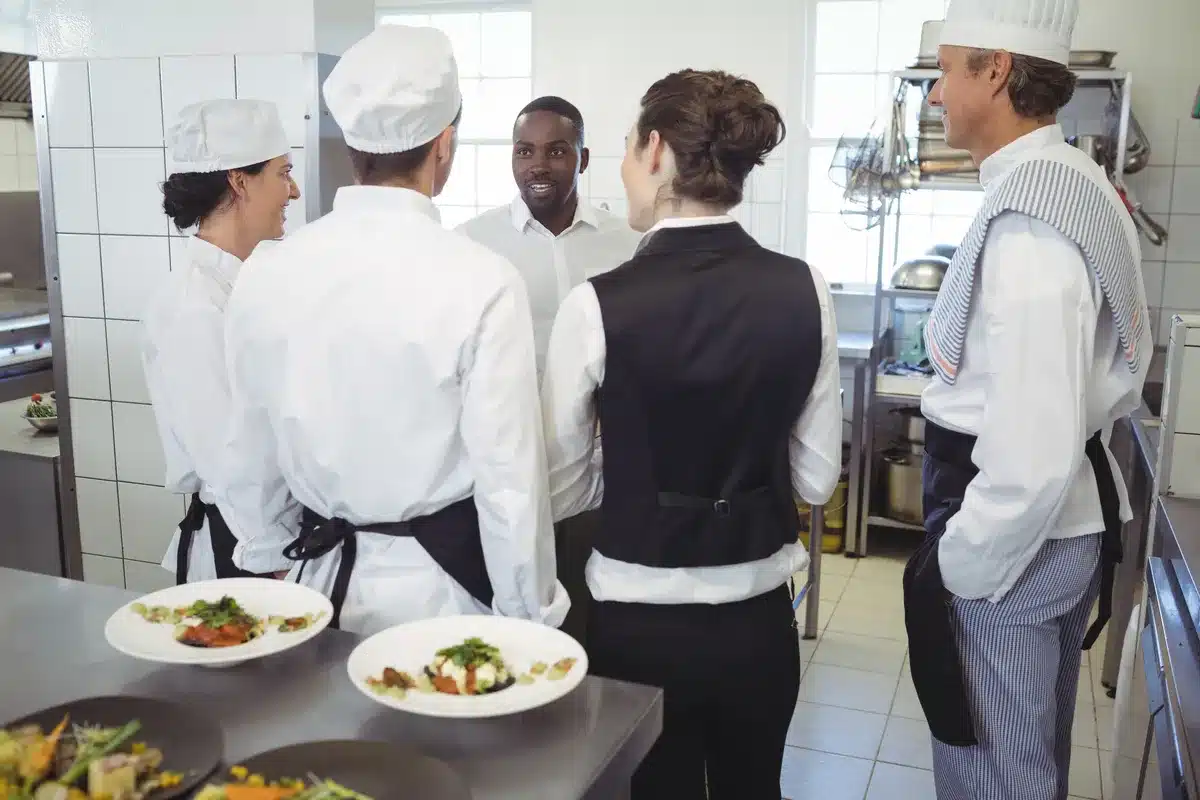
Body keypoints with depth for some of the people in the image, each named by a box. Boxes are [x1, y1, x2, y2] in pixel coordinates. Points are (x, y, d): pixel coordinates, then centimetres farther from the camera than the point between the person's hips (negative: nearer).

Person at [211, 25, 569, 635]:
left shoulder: (265, 275, -6)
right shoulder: (480, 281, -19)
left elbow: (250, 459, 3)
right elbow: (509, 479, -16)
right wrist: (530, 620, -3)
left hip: (323, 580, 4)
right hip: (440, 588, -3)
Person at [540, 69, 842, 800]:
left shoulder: (599, 303, -17)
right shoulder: (804, 289, -7)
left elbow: (562, 490, -8)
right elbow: (817, 476, 1)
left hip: (641, 621, -3)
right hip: (758, 616, 4)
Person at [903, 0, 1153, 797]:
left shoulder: (1024, 232, -28)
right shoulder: (1084, 186, 4)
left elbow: (1031, 458, -30)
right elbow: (1118, 361, 16)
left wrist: (956, 570, -17)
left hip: (1015, 531, -9)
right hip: (1076, 514, 9)